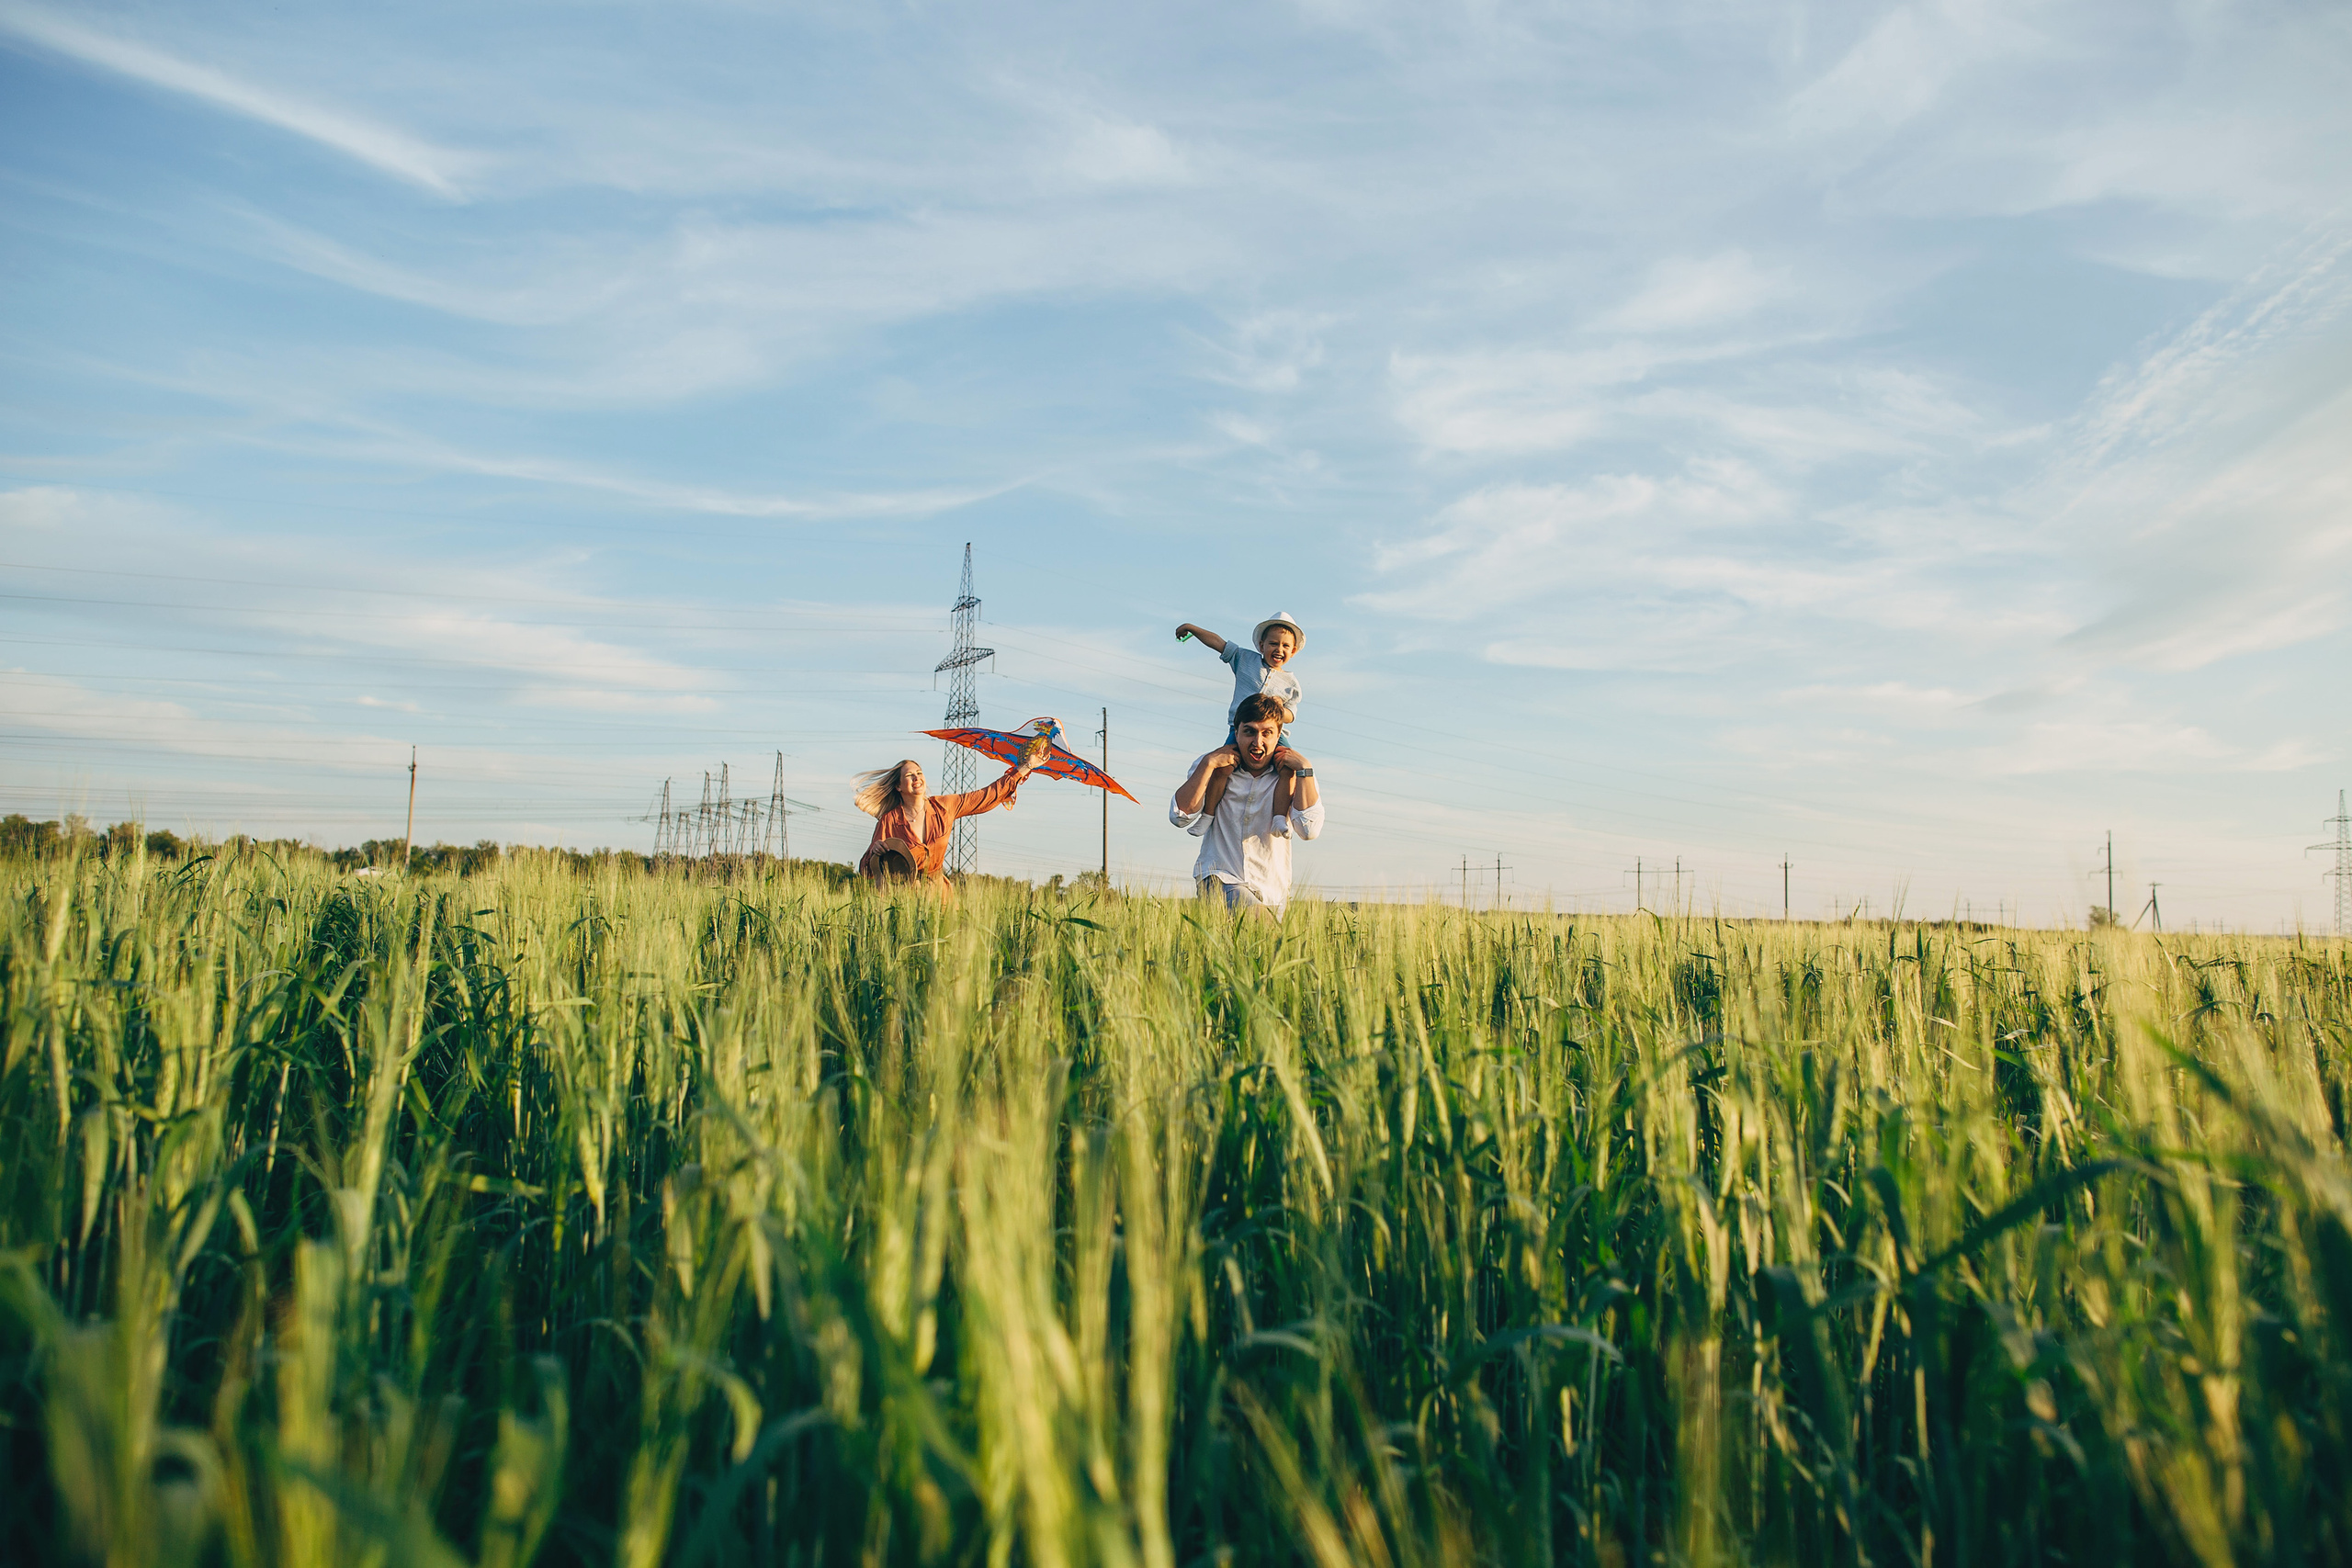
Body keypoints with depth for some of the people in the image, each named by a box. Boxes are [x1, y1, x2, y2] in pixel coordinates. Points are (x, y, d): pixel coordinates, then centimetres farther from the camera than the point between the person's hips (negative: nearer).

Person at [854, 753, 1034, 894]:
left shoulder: (944, 807, 0)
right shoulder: (889, 821, -8)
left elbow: (989, 795, 7)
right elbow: (866, 870, -4)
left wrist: (1026, 767, 9)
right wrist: (875, 851, -27)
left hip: (937, 887, 3)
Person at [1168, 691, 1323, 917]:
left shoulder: (1289, 776, -1)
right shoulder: (1217, 770, 1)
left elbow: (1310, 830, -18)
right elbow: (1180, 817, -13)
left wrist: (1304, 769, -17)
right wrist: (1208, 764, -17)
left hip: (1271, 892, 3)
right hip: (1219, 880, -3)